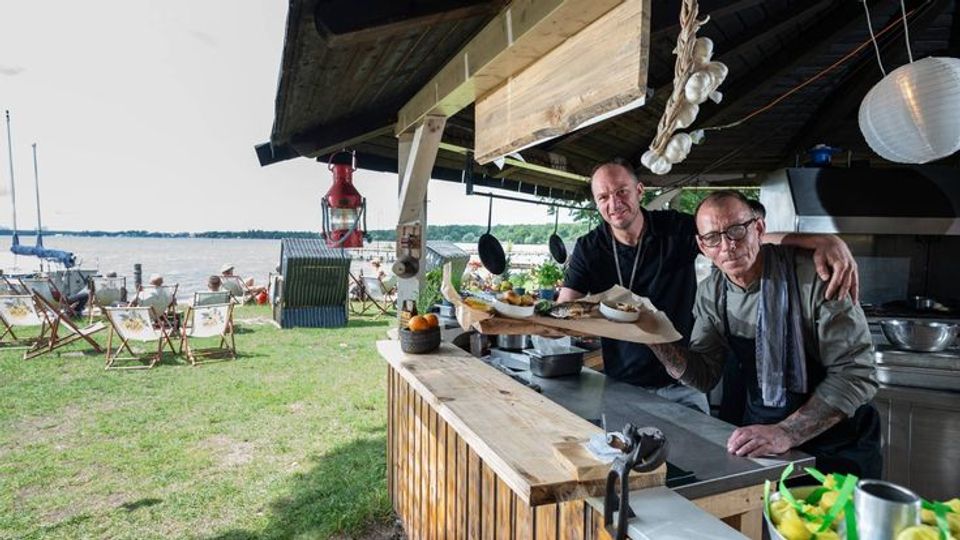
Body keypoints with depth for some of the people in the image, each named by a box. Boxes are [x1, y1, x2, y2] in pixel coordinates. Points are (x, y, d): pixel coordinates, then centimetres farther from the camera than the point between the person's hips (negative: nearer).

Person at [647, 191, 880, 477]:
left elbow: (854, 374, -19)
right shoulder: (711, 293, -3)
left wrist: (787, 432, -28)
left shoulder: (813, 274, -19)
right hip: (759, 430, 4)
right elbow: (703, 375, 0)